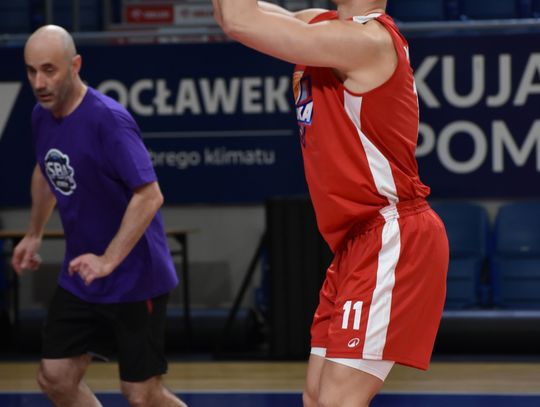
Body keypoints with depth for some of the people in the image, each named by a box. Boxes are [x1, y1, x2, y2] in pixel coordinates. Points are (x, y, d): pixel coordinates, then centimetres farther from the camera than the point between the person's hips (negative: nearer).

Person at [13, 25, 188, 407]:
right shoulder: (42, 116, 2)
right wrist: (34, 235, 24)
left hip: (134, 279, -7)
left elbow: (149, 196, -27)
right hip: (78, 281, 7)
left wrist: (107, 261, -31)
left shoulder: (108, 120, -23)